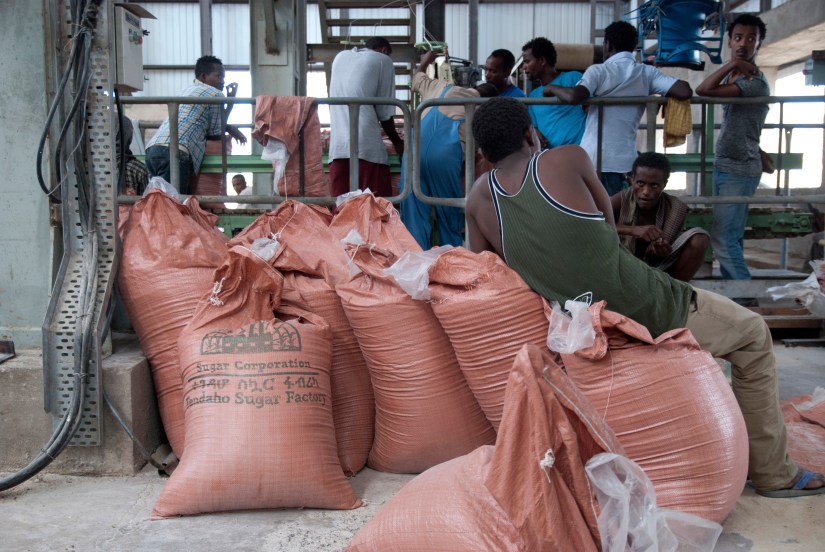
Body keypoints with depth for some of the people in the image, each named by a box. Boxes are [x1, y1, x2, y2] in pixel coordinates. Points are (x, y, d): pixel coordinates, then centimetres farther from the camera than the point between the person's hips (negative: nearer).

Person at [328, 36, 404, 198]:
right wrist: (397, 142, 20)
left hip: (338, 147, 5)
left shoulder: (340, 57, 22)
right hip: (367, 147, -5)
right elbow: (385, 111, 5)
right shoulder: (383, 60, 9)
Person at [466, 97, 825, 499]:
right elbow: (609, 225, 7)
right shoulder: (568, 159, -7)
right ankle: (773, 473, 26)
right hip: (651, 314, -5)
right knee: (753, 334, 19)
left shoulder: (479, 197, 2)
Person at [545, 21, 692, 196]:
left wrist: (552, 88, -2)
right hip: (624, 160, 3)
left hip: (592, 159, -3)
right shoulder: (647, 73, 4)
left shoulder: (598, 71, -4)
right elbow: (685, 91, -6)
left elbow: (574, 96, -22)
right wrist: (664, 95, 16)